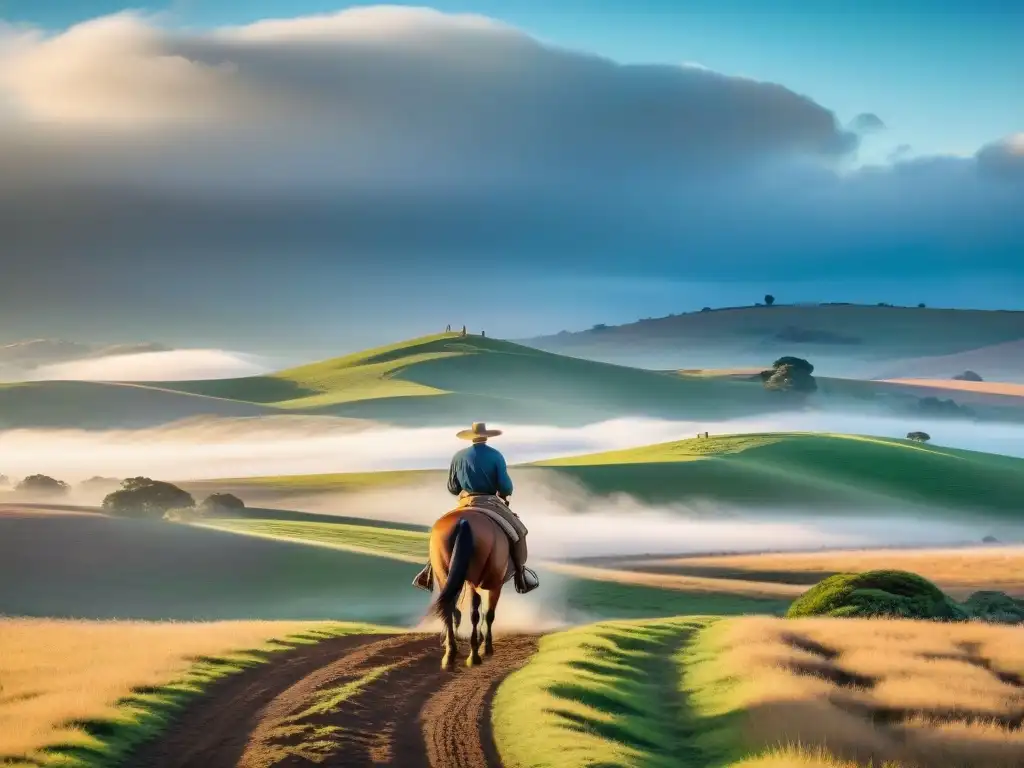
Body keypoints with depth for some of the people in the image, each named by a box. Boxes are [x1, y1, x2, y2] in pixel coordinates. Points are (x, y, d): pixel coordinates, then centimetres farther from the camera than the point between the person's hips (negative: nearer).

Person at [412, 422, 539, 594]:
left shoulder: (458, 456, 2)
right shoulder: (495, 456, -6)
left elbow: (452, 488, 9)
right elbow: (506, 487, -10)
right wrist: (504, 494, 13)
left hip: (465, 505, 2)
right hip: (491, 504, -2)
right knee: (518, 531, 12)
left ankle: (431, 571, 7)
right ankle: (520, 576, 4)